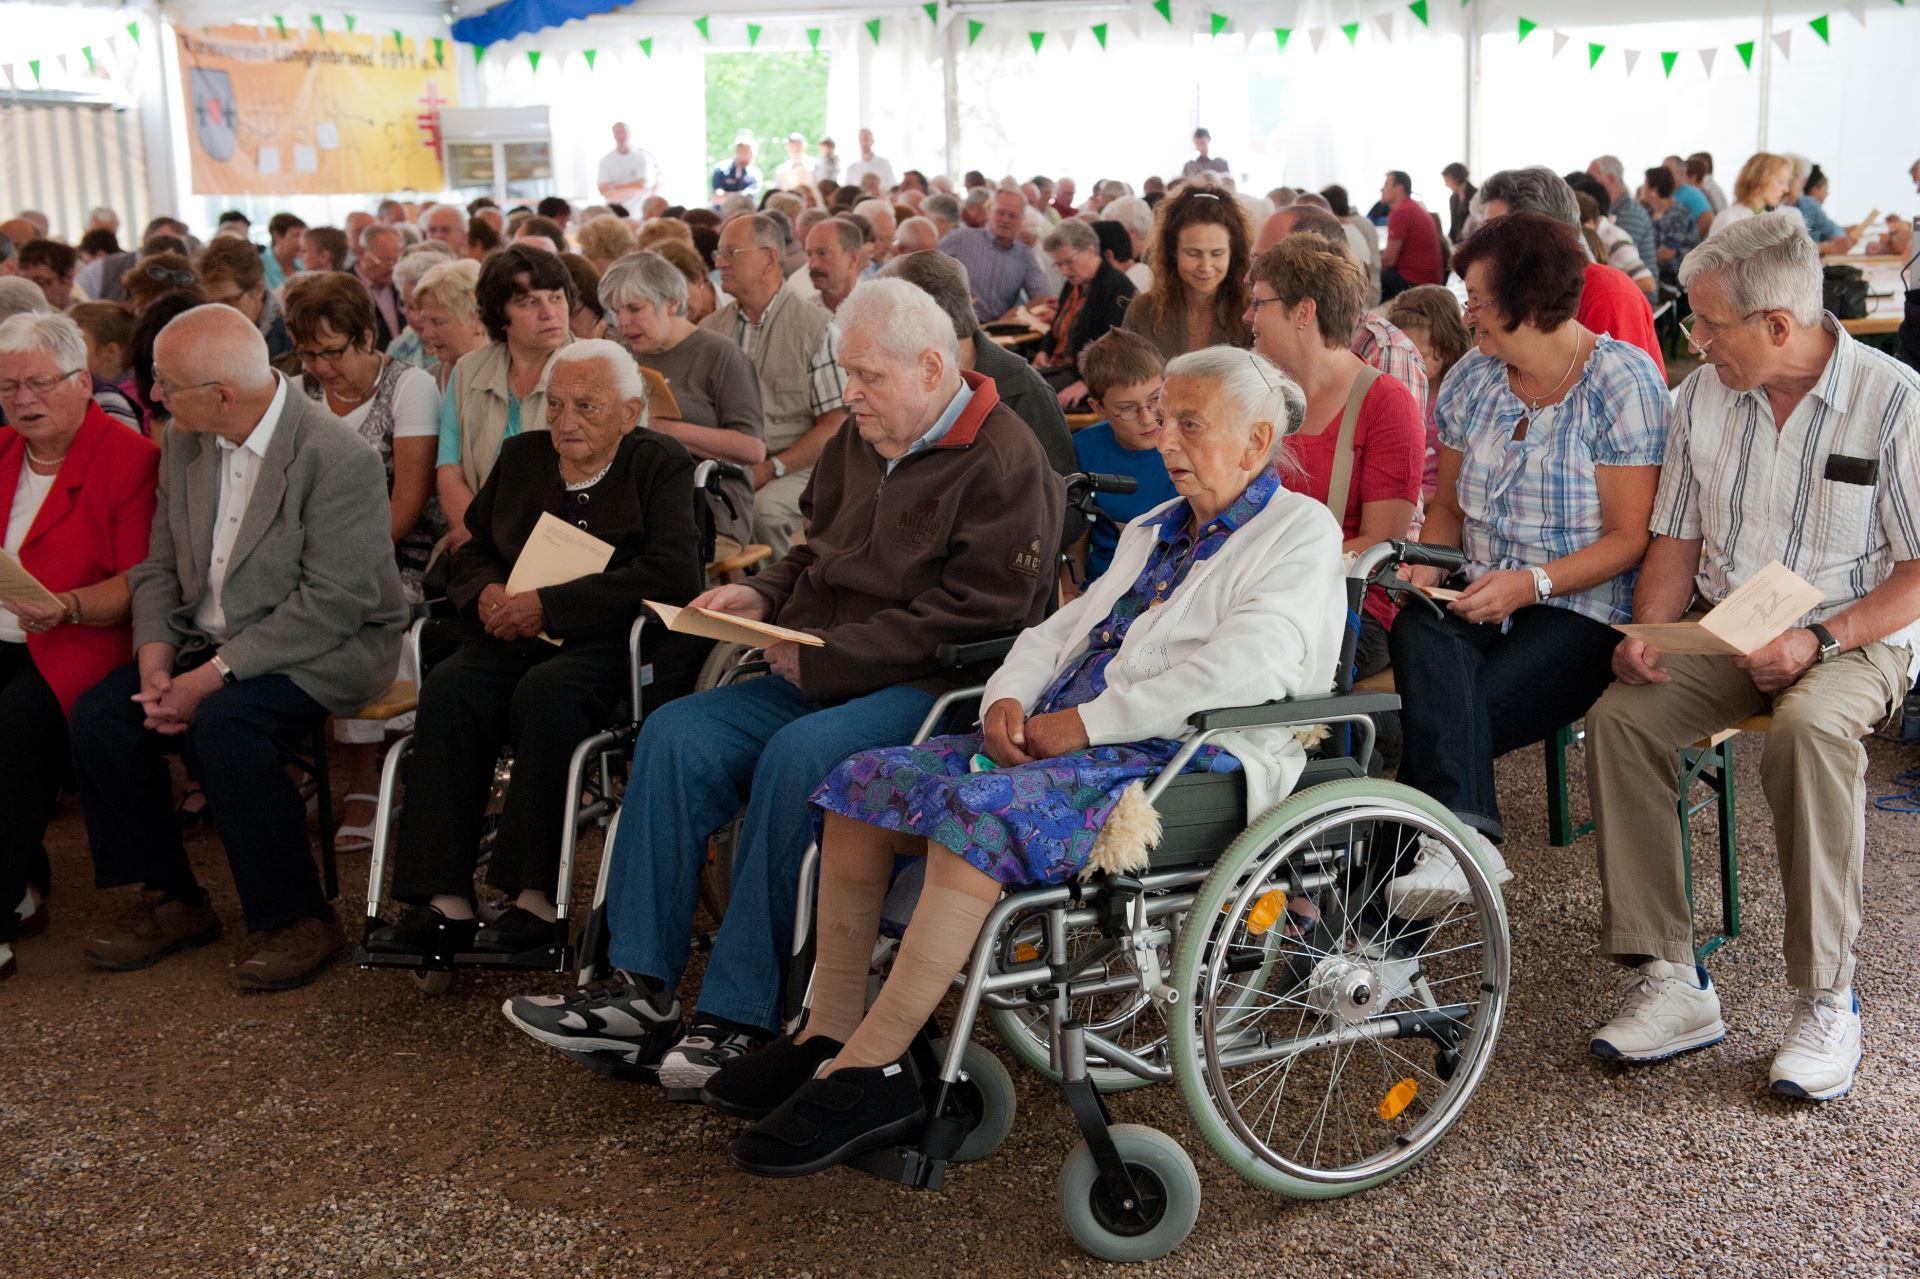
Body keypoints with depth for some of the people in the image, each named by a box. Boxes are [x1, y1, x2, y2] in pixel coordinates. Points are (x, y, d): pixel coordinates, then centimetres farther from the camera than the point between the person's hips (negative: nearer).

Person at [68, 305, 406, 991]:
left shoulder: (339, 458, -19)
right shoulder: (184, 443, 6)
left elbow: (332, 603, -23)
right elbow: (158, 564, 10)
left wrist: (215, 674, -24)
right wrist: (155, 655, -9)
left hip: (326, 649, -7)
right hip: (209, 642, 7)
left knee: (223, 724, -32)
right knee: (97, 715, -13)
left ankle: (297, 920, -16)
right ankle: (168, 901, 5)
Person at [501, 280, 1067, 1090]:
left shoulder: (1003, 465, -11)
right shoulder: (860, 441, 15)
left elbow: (976, 617, -19)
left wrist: (825, 658, -18)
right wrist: (763, 596, 5)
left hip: (932, 689, -8)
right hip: (821, 675, 8)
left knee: (796, 757, -34)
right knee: (676, 735, -12)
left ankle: (741, 1016, -25)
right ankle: (640, 986, -12)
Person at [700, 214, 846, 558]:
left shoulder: (815, 326, -1)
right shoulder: (710, 328, 13)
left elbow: (835, 425, -5)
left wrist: (771, 468, -14)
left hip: (795, 466, -3)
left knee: (764, 509, -34)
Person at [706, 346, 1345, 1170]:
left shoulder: (1301, 532, 0)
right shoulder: (1154, 532, 27)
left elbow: (1244, 668, -17)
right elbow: (1063, 628, 24)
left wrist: (1086, 722, -17)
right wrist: (1009, 699, 1)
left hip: (1185, 764, -9)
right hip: (1061, 740, 9)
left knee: (983, 811, -34)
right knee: (867, 779, -8)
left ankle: (868, 1071, -29)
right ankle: (828, 1034, -8)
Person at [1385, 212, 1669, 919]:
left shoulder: (1624, 381, -5)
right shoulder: (1472, 377, 12)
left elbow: (1630, 536, -8)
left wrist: (1531, 583, -22)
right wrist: (1426, 564, -3)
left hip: (1581, 611, -4)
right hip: (1478, 599, 5)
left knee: (1442, 717, -28)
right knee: (1418, 632, -33)